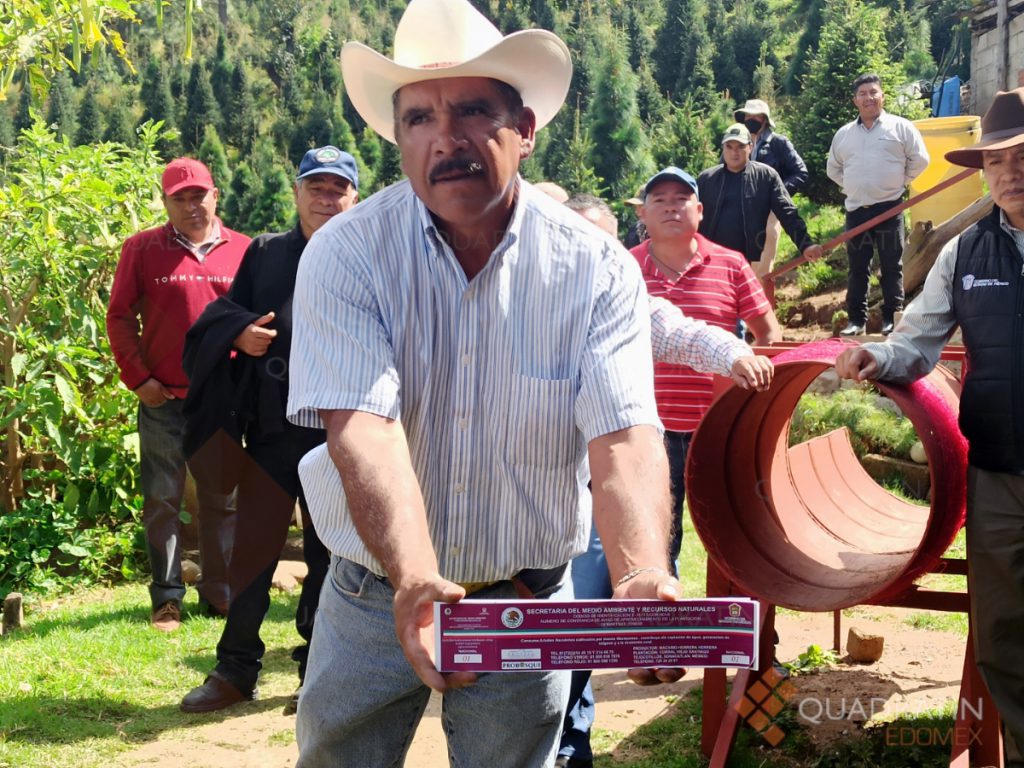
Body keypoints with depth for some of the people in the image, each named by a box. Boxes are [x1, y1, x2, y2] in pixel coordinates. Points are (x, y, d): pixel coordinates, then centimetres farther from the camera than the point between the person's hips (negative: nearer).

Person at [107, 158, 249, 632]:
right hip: (163, 399, -1)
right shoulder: (142, 249, 1)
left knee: (222, 500, 10)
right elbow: (119, 317, 1)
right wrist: (137, 378, -5)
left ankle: (220, 592, 21)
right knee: (162, 500, 5)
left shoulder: (242, 251, 3)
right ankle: (166, 598, 14)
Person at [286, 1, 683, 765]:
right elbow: (364, 430, -27)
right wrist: (416, 582, -43)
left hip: (529, 607, 0)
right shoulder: (345, 256, -14)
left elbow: (623, 436, -22)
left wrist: (642, 580, -41)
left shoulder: (597, 269, -12)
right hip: (375, 599, 0)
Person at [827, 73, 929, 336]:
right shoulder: (843, 134, 11)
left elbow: (919, 160, -1)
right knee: (857, 269, 7)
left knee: (892, 267, 2)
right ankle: (856, 319, 12)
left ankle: (891, 319, 8)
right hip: (856, 209, 3)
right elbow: (833, 168, 22)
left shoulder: (900, 127, 0)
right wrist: (851, 186, 12)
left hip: (889, 208, -3)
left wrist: (899, 183, 2)